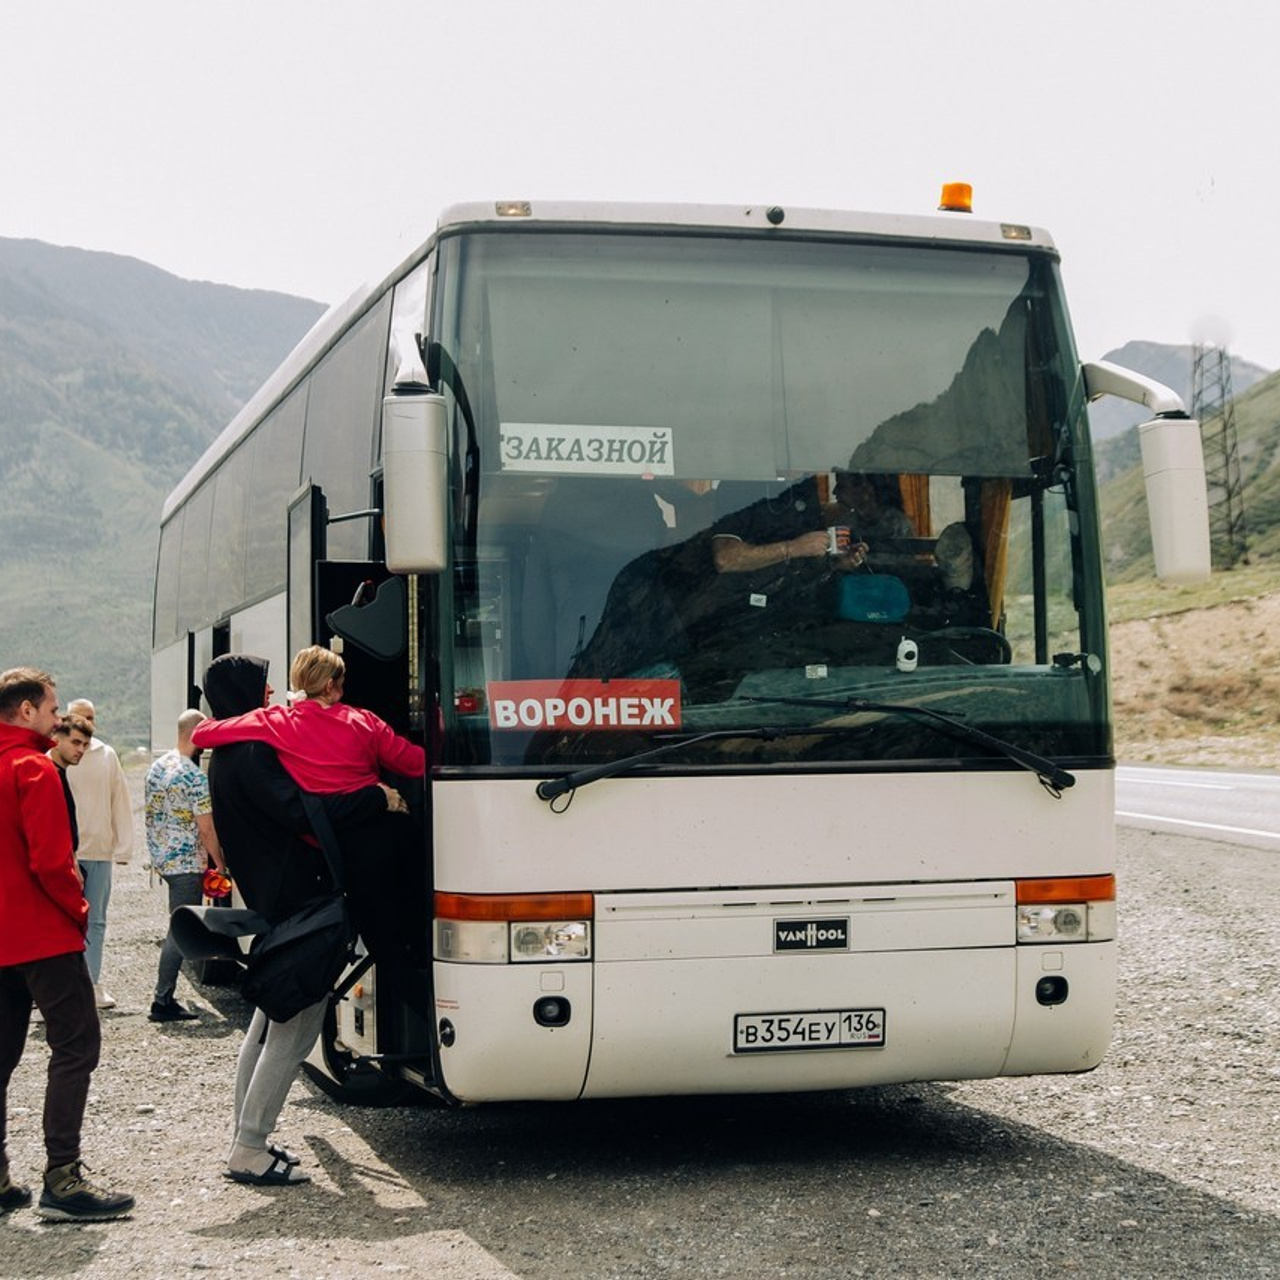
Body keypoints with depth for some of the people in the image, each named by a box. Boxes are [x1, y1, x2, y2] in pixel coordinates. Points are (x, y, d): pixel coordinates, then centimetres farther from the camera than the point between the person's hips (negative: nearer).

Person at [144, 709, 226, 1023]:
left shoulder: (156, 768, 9)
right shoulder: (195, 778, -17)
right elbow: (206, 829, -16)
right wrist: (221, 865, -6)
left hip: (160, 856, 9)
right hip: (187, 863, -9)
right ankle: (163, 1002, -3)